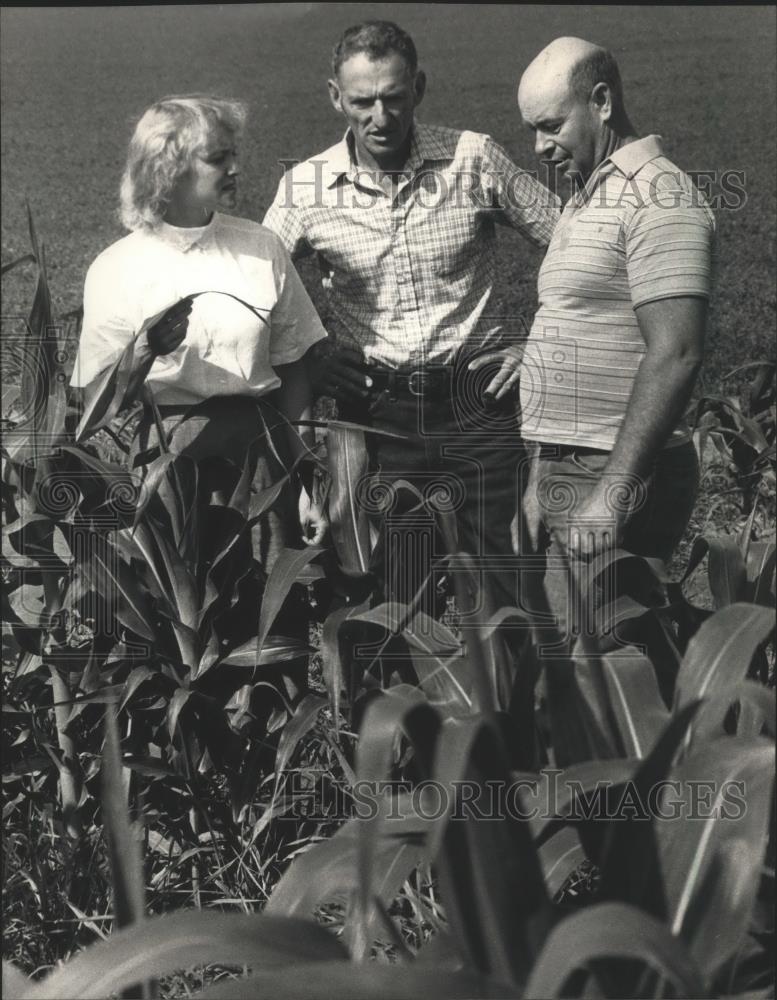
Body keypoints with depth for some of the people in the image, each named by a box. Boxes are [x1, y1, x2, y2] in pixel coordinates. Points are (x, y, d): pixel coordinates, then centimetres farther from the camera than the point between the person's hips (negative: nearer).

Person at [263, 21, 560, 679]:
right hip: (378, 411, 1)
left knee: (503, 589, 1)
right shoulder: (305, 188, -1)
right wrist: (312, 366, -2)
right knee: (399, 603, 4)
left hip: (477, 403, -1)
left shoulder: (474, 160, -3)